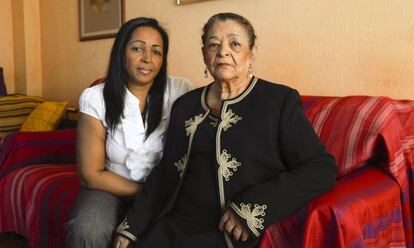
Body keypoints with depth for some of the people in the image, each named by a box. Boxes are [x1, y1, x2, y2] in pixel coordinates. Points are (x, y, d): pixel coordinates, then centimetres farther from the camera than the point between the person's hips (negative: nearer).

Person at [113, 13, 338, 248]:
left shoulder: (280, 100, -3)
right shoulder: (185, 105, 12)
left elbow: (321, 169, -10)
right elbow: (167, 172, 15)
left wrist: (251, 207, -18)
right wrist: (131, 227, 5)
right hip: (175, 227, 3)